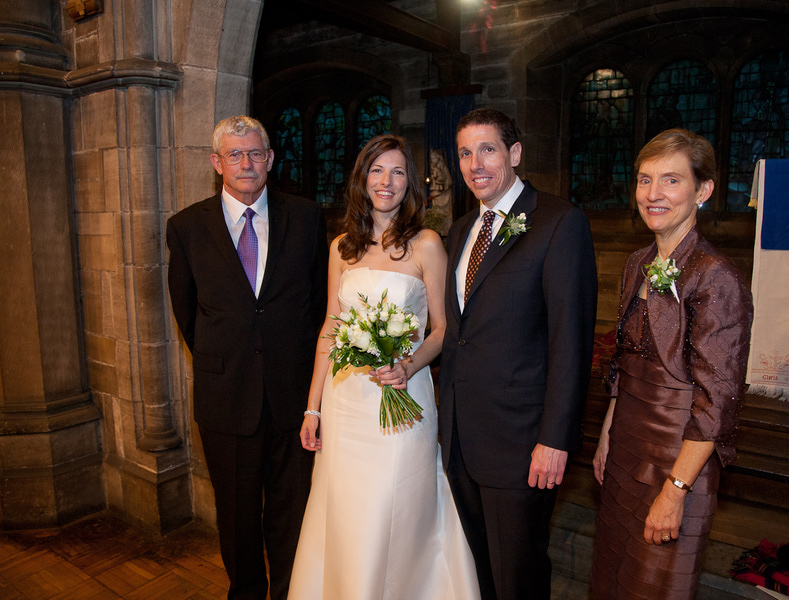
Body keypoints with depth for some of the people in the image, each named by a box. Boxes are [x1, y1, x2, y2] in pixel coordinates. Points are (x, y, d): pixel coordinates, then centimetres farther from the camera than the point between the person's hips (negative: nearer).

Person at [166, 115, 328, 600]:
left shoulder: (307, 217, 0)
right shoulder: (187, 226, 0)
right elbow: (186, 309, 10)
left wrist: (303, 359, 7)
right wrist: (216, 362, 11)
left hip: (295, 393, 0)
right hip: (226, 395, 1)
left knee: (292, 511, 14)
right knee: (237, 514, 17)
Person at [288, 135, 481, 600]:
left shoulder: (426, 244, -4)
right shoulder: (342, 247, 7)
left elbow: (442, 327, -1)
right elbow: (330, 329, 10)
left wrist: (408, 367, -20)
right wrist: (314, 407, 7)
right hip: (346, 399, 4)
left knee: (394, 523, 6)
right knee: (343, 523, 13)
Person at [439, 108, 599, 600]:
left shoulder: (561, 222, -11)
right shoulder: (462, 230, 12)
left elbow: (571, 339, -16)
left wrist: (555, 439, -18)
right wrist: (449, 414, 11)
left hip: (520, 440, -6)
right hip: (460, 438, 7)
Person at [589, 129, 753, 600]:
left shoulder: (716, 277, -19)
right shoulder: (639, 265, 5)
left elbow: (715, 400, -19)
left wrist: (675, 490, -18)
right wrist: (606, 438, 12)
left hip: (678, 458, -7)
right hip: (626, 450, 7)